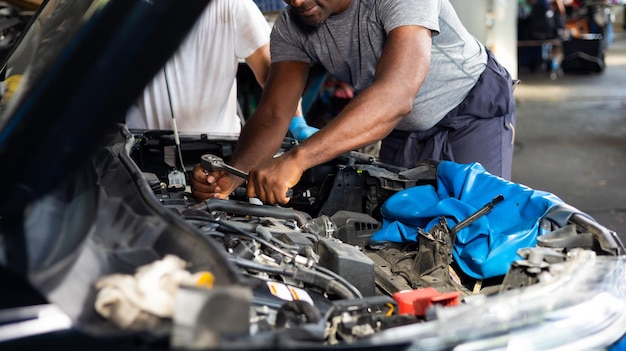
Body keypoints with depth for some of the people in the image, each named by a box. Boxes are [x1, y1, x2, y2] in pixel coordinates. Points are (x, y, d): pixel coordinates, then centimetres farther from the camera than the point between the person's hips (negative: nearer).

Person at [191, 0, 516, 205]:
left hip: (474, 108, -5)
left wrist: (296, 159, -60)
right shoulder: (291, 27, -16)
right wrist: (231, 176, -37)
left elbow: (396, 96, -50)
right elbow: (273, 115, -16)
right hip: (405, 129, 5)